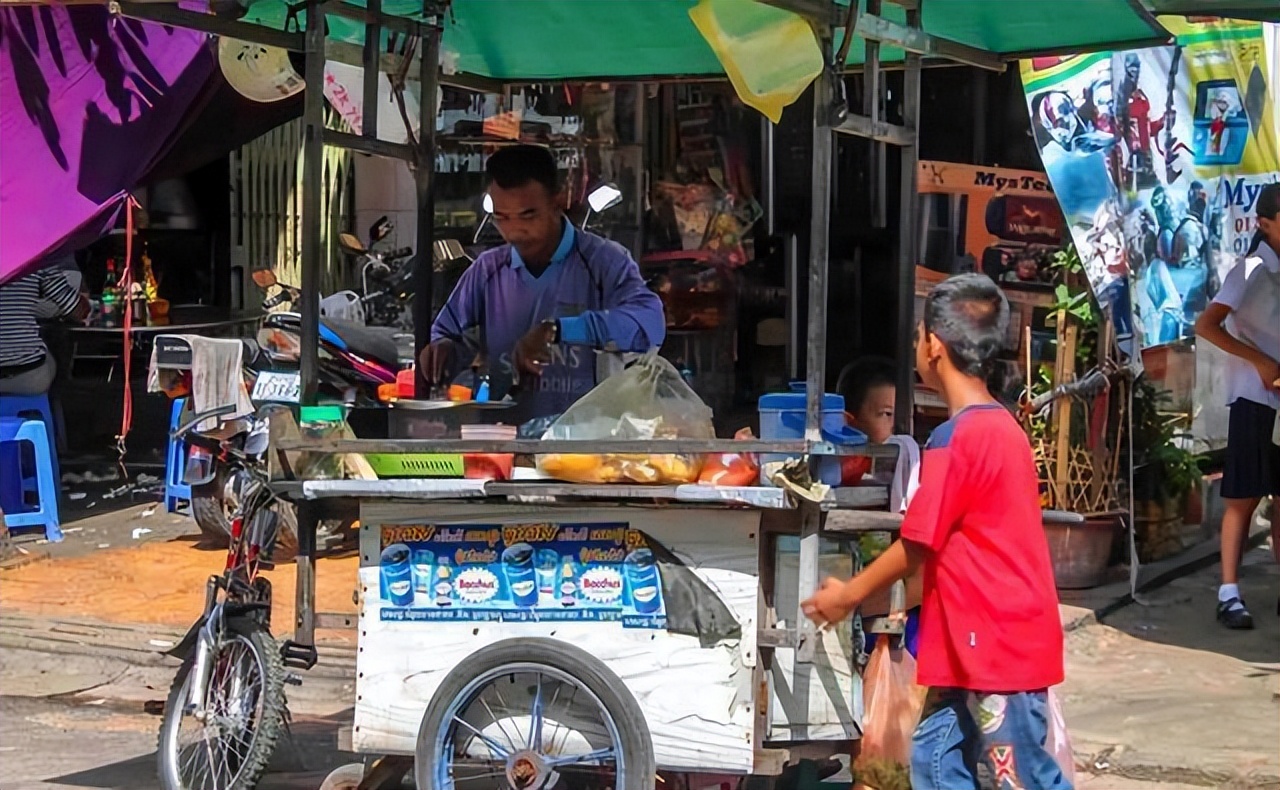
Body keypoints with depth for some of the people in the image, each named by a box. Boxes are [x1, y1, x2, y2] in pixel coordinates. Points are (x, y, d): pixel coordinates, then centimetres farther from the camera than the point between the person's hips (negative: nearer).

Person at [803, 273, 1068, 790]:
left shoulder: (956, 438, -16)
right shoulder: (1000, 427, 12)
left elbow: (916, 546, -11)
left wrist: (848, 595, 4)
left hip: (998, 644, -10)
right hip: (980, 643, 10)